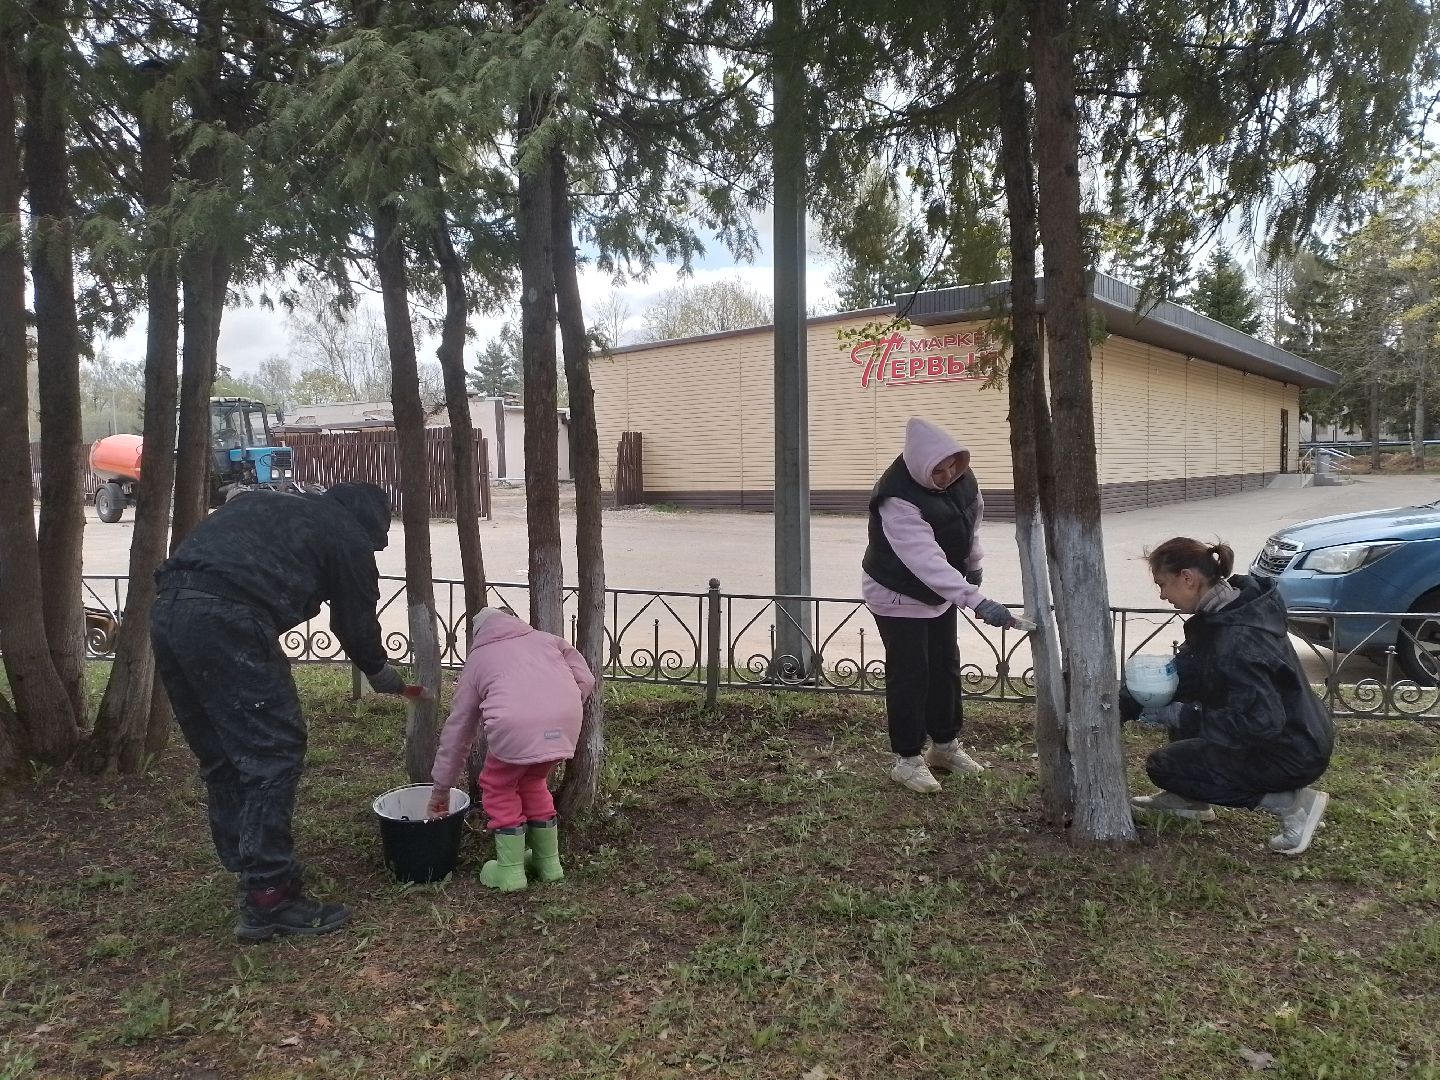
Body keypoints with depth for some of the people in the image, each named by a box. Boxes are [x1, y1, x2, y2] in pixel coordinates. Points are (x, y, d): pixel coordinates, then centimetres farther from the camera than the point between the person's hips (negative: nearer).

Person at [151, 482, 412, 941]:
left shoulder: (266, 505, 32)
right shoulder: (348, 535, 11)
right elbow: (356, 621, 15)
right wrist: (379, 671, 33)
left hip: (167, 610, 9)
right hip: (225, 622, -8)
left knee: (221, 758, 17)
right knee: (273, 753, -1)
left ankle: (247, 870, 27)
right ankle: (268, 898, 1)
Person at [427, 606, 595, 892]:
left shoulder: (477, 659, 28)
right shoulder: (546, 639, 34)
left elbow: (457, 729, 31)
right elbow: (585, 678, 19)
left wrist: (441, 788, 38)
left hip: (515, 724, -3)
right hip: (566, 721, 4)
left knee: (499, 788, 24)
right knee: (533, 781, 29)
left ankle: (510, 871, 24)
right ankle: (548, 862, 38)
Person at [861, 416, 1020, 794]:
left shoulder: (960, 475, -11)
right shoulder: (899, 501, -36)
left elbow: (972, 516, 10)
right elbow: (926, 561, -43)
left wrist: (974, 562, 15)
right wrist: (976, 602, -48)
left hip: (940, 590, 8)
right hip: (899, 596, -8)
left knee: (945, 667, 16)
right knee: (910, 675, -2)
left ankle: (945, 744, 33)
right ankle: (908, 760, 12)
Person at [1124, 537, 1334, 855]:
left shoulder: (1234, 641, -31)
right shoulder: (1225, 608, -1)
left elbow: (1262, 722, -32)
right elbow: (1182, 672, 5)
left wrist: (1184, 716, -23)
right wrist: (1123, 704, -1)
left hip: (1294, 754, -9)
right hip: (1295, 732, 9)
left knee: (1163, 766, -5)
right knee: (1182, 694, 14)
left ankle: (1290, 802, -3)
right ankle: (1189, 798, 21)